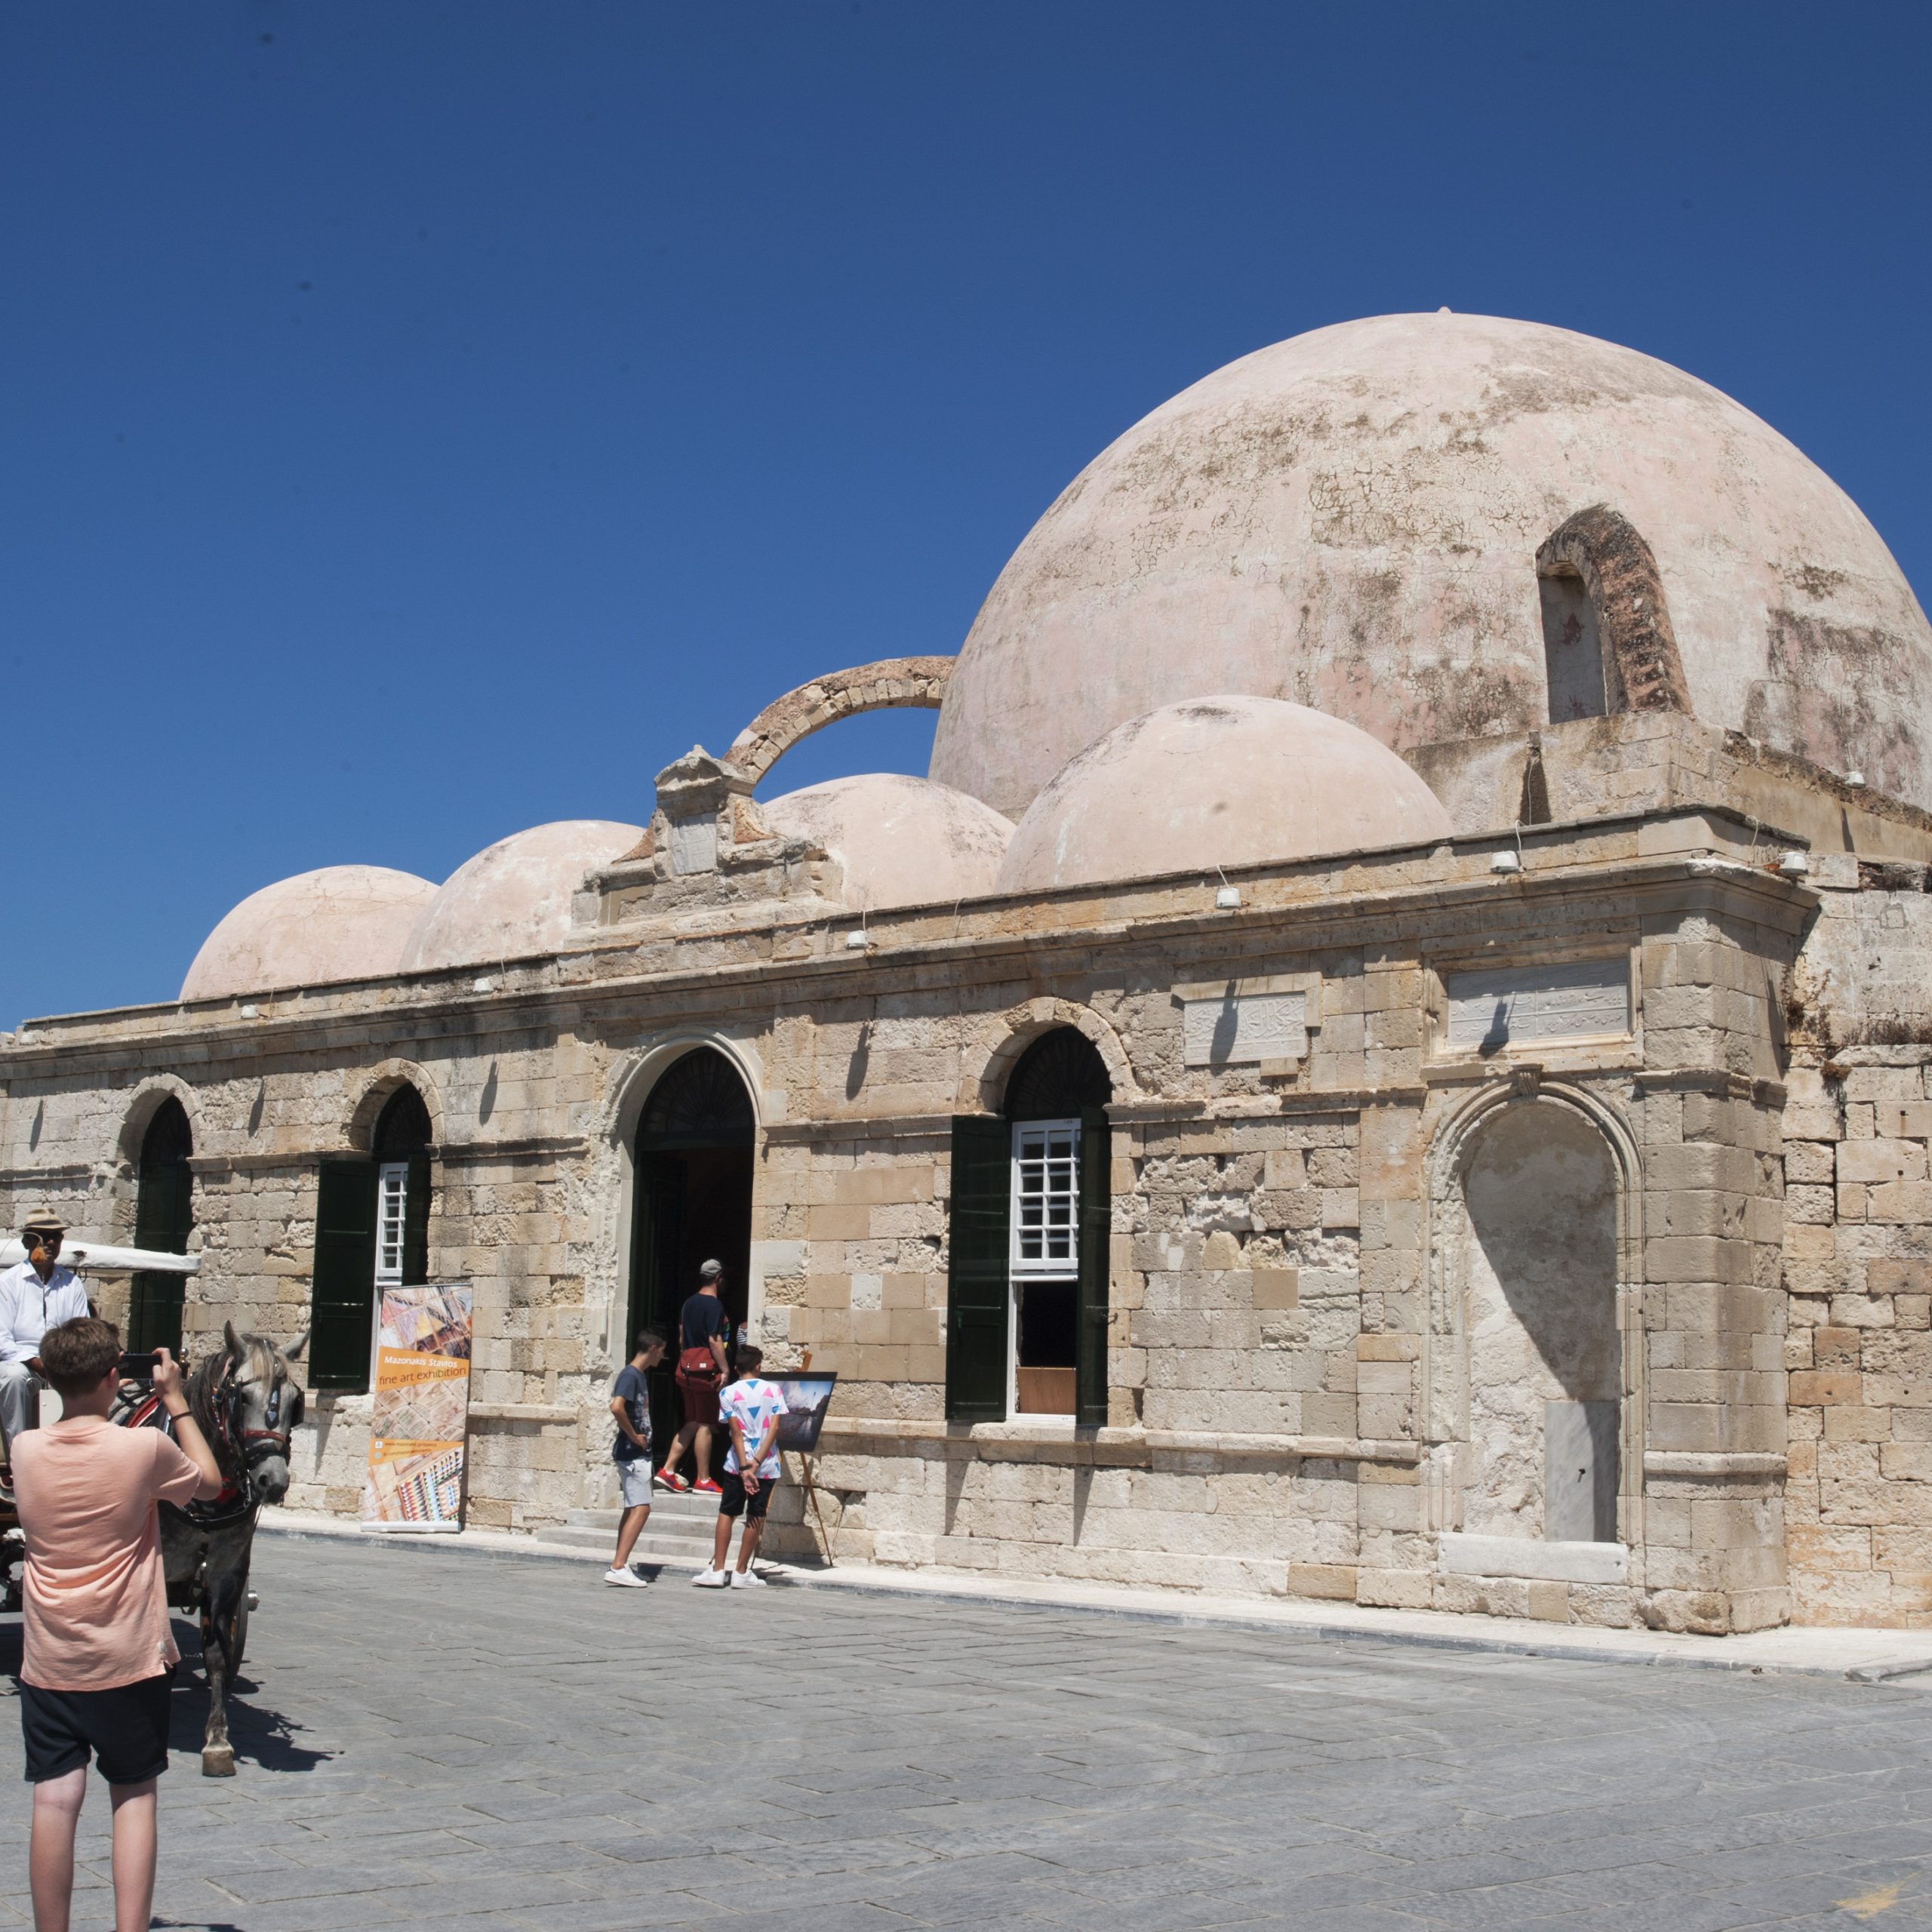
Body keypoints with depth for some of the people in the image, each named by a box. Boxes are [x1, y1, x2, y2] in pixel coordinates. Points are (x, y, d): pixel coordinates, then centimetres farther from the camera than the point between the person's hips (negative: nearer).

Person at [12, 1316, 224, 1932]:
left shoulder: (26, 1450, -3)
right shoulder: (144, 1448, -12)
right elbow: (209, 1482, 7)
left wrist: (71, 1381, 19)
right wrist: (176, 1401, 10)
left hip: (48, 1662, 2)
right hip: (128, 1660, -2)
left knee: (55, 1800, 2)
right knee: (134, 1795, 9)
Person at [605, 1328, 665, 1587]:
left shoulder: (640, 1375, 14)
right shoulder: (630, 1375, -16)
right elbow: (617, 1407, -31)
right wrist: (634, 1436, -20)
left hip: (637, 1453, 10)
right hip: (632, 1452, -10)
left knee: (632, 1509, 12)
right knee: (641, 1508, -12)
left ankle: (620, 1565, 15)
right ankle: (618, 1567, -15)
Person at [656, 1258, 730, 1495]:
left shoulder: (689, 1304, 14)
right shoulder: (714, 1305, -12)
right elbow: (715, 1341, -18)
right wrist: (725, 1369, -14)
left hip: (686, 1368, 9)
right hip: (706, 1369, -9)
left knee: (692, 1423, 15)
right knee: (706, 1425, -2)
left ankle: (668, 1470, 11)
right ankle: (703, 1480, 2)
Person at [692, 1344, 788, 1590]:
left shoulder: (728, 1393, -2)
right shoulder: (774, 1390, 0)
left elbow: (736, 1432, -8)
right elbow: (774, 1428, -9)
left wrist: (745, 1468, -12)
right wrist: (756, 1463, -12)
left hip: (737, 1463, 0)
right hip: (768, 1465, 0)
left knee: (727, 1513, 9)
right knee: (755, 1518, 6)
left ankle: (717, 1571, 6)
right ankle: (742, 1573, 8)